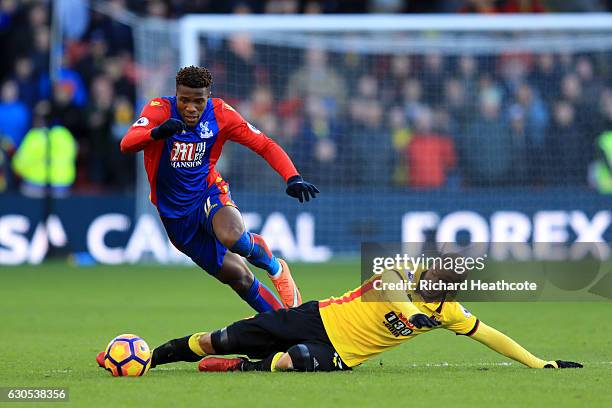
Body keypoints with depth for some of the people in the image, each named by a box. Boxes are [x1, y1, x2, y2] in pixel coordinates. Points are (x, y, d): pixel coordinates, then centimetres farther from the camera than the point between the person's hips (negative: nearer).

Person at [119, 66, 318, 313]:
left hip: (209, 194, 0)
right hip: (175, 212, 0)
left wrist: (293, 178, -21)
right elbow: (126, 144, -33)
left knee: (233, 237, -35)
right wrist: (156, 133, -55)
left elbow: (264, 145, -5)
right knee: (236, 276, 0)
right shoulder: (160, 109, -17)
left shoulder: (220, 114, -11)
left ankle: (275, 268, -3)